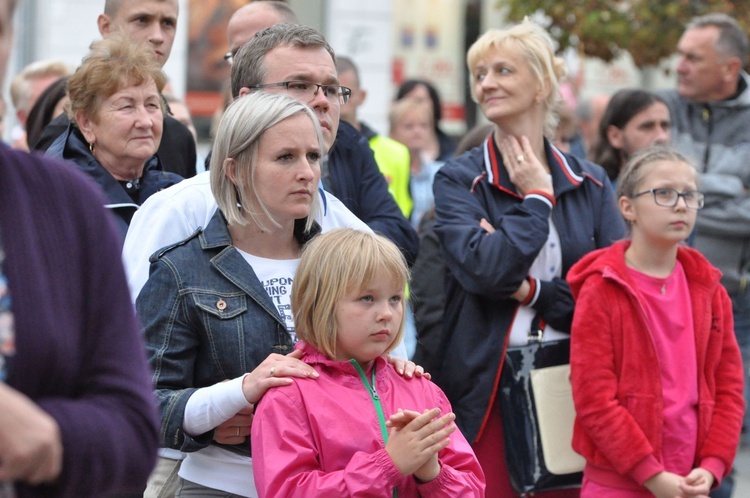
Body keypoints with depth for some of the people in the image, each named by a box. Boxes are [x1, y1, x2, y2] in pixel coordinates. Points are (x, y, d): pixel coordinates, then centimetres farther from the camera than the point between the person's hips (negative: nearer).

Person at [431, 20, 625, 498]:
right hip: (487, 393, -2)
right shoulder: (459, 181, 0)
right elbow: (484, 270, -16)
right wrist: (538, 198, -6)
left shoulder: (591, 184, 8)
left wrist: (529, 288, -11)